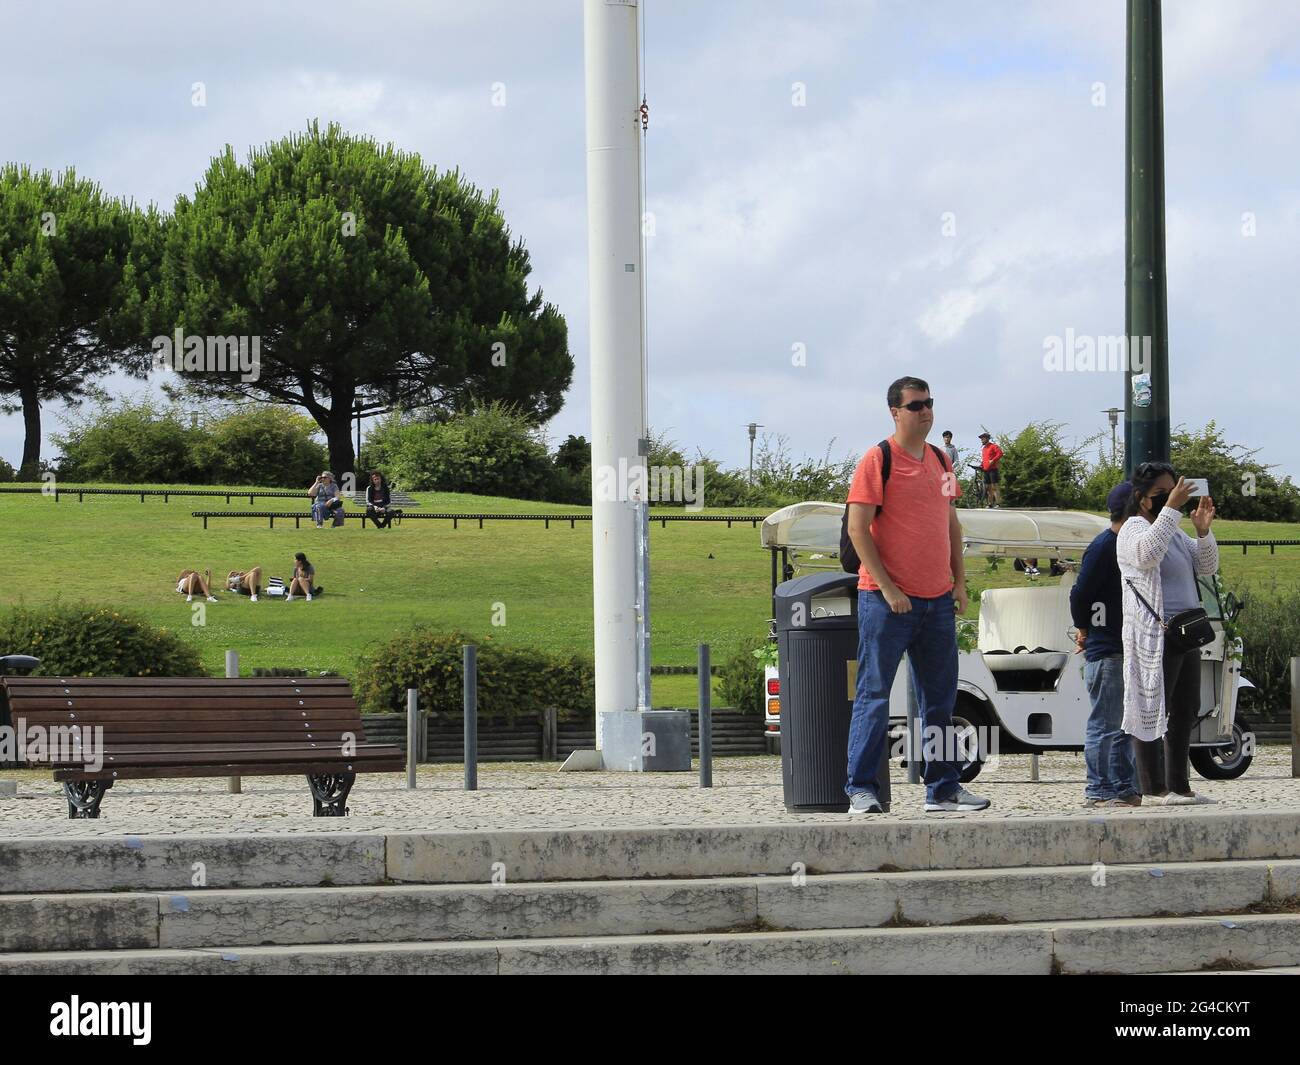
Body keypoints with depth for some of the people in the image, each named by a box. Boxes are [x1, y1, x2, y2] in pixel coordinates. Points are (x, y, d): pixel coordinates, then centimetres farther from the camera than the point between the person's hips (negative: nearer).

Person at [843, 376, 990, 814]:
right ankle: (861, 790, -1)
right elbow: (857, 529, -12)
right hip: (888, 599, -7)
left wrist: (959, 580, 12)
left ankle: (943, 788, 17)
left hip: (938, 598, 7)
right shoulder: (877, 461, -8)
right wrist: (887, 587, -17)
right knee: (874, 695, -4)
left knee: (940, 697, 10)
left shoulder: (940, 461, 13)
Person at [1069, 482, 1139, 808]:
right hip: (1106, 651, -9)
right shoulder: (1104, 547, -14)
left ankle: (1125, 788, 17)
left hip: (1128, 649, 9)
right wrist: (1085, 630, -4)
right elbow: (1079, 594, -16)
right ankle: (1099, 790, -3)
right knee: (1106, 725, -6)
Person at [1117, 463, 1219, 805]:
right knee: (1151, 710, -8)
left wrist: (1203, 531, -2)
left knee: (1185, 712, 11)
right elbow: (1146, 553, -29)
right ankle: (1155, 788, -8)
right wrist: (1171, 508, -30)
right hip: (1153, 637, -9)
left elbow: (1207, 567, 16)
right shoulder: (1134, 529, -7)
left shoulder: (1175, 534, 20)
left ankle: (1178, 785, 16)